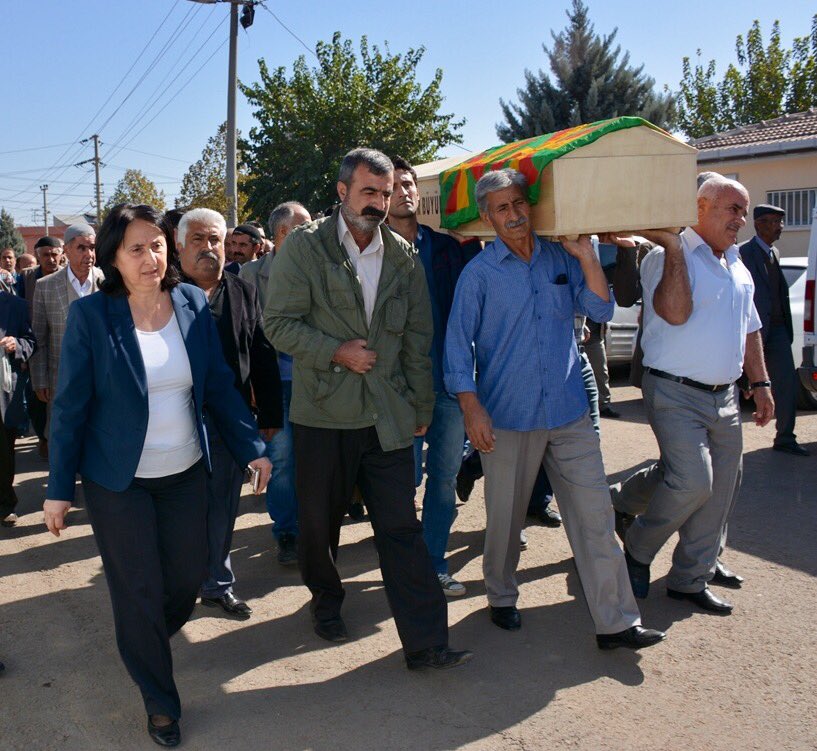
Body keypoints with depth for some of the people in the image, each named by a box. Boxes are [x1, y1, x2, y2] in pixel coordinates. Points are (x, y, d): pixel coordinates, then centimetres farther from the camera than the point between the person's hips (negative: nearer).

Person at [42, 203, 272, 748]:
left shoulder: (193, 303, -3)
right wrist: (59, 488, -6)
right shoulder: (90, 315, -12)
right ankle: (160, 702, 29)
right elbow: (70, 406, -8)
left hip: (186, 473, 3)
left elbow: (220, 385, 2)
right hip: (119, 481, -3)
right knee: (139, 594, 7)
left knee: (188, 578, 14)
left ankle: (152, 638, 49)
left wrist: (252, 447, -3)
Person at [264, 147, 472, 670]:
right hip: (323, 413, -1)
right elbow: (279, 322, -6)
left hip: (388, 416, 2)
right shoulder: (305, 246, -2)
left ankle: (426, 642, 6)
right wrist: (335, 352, -15)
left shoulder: (404, 257, 8)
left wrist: (422, 407, 11)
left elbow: (418, 339, 12)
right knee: (320, 519, 14)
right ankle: (326, 601, 41)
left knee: (402, 528, 0)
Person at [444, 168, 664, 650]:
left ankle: (616, 622, 8)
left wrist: (586, 255, -6)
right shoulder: (479, 273, -3)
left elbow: (601, 311, 3)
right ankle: (502, 597, 34)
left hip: (569, 412, 3)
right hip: (507, 416, -2)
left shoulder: (562, 259, 7)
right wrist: (473, 409, -11)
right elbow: (458, 344, -3)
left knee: (595, 513, 0)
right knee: (506, 516, 10)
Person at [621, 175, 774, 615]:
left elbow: (749, 330, 24)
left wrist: (760, 383, 19)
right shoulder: (666, 258, -8)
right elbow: (675, 312, -25)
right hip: (676, 394, -8)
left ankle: (691, 579, 22)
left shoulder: (738, 268, 17)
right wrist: (674, 247, -23)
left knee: (720, 491, 8)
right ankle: (637, 550, 9)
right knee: (692, 483, -17)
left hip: (724, 396, 8)